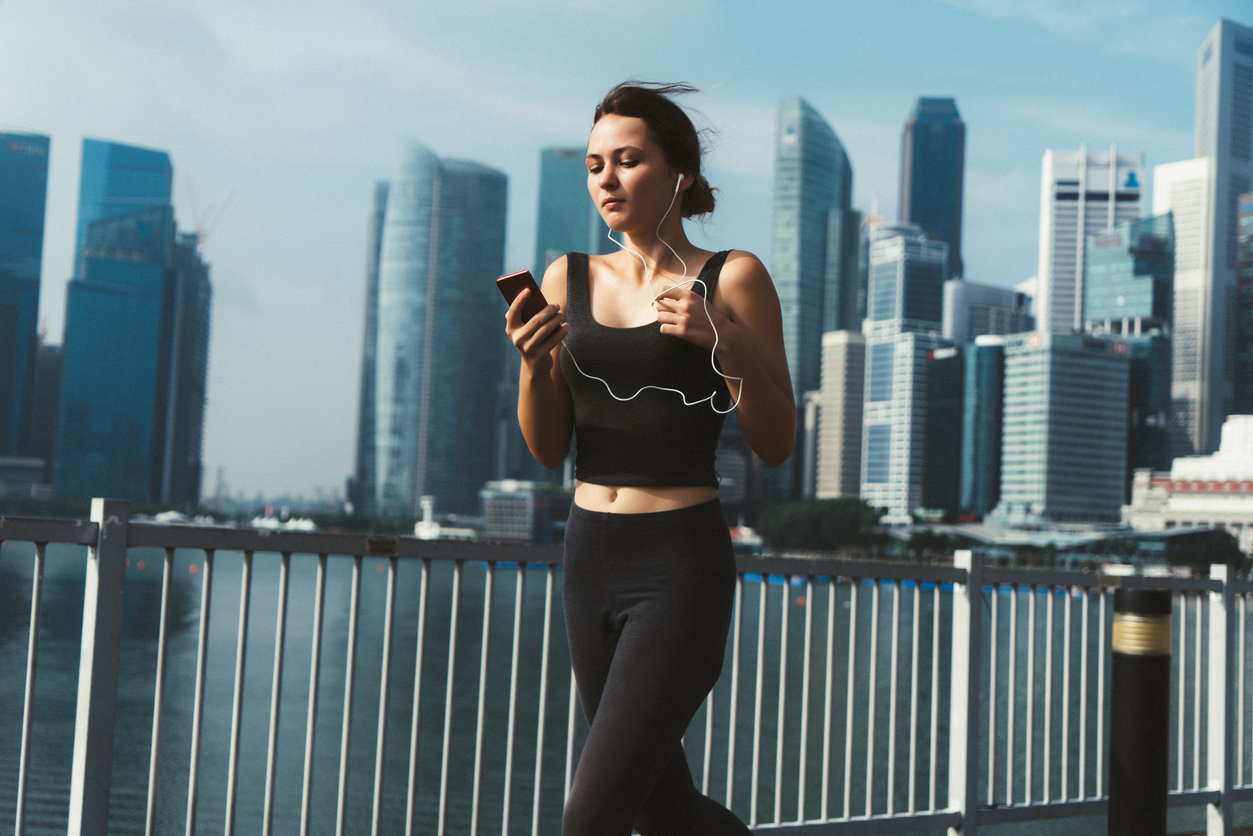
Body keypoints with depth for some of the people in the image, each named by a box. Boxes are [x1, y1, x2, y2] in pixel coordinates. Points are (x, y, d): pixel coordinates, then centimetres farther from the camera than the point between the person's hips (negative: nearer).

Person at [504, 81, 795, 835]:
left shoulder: (732, 277, -4)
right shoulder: (567, 279, 7)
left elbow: (777, 445, -5)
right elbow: (549, 450, 7)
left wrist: (723, 341, -19)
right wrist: (533, 363, -12)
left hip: (681, 562, -5)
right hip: (590, 555, 6)